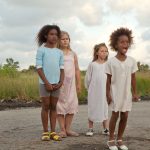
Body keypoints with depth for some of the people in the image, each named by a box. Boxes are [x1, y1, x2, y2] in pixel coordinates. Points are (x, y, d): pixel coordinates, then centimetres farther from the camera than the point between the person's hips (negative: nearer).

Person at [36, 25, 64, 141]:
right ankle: (45, 132, 7)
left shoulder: (59, 52, 9)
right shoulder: (41, 50, -4)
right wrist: (46, 82, -12)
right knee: (46, 107, 1)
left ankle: (53, 132, 10)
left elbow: (61, 69, 10)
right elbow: (39, 68, -8)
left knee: (53, 107, 7)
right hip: (45, 83, -4)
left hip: (56, 84, 4)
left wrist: (61, 82, -3)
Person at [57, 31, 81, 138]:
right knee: (60, 105, -1)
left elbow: (77, 69, 12)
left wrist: (79, 83, 9)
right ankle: (62, 129, 6)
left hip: (71, 83, 4)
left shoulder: (73, 54, 12)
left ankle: (68, 129, 14)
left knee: (72, 105, 4)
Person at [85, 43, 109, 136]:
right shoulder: (92, 65, -1)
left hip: (105, 91, 1)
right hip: (93, 92, -1)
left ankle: (106, 129, 15)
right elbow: (87, 78, 4)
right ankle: (90, 129, 15)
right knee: (92, 109, 5)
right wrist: (89, 89, 7)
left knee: (105, 109, 7)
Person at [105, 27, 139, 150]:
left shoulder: (132, 61, 0)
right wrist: (108, 94, -7)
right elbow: (108, 79, -4)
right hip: (115, 93, -3)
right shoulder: (111, 61, -9)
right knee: (115, 115, 1)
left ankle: (119, 139, 20)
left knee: (124, 117, 6)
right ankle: (111, 140, 14)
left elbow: (133, 78, 5)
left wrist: (134, 93, 6)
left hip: (127, 93, 3)